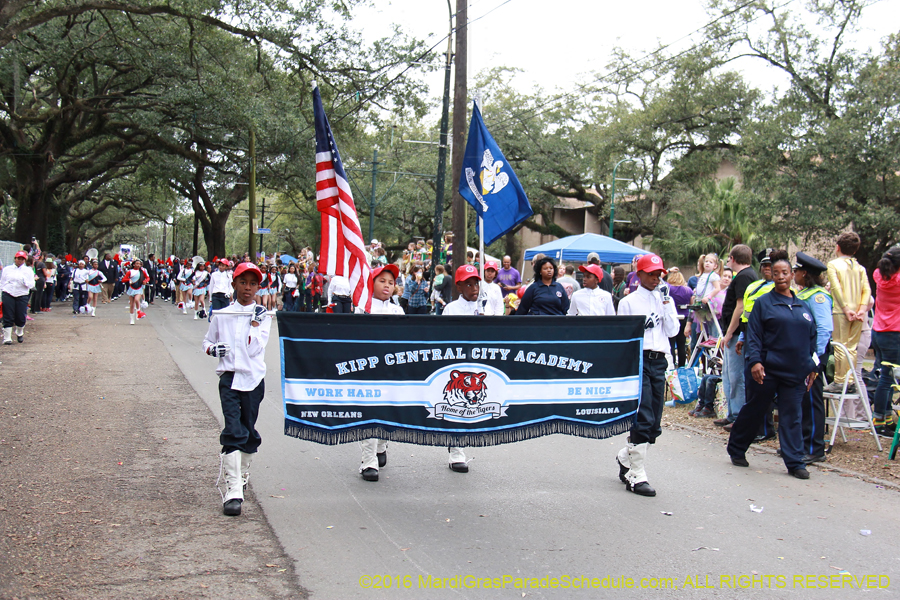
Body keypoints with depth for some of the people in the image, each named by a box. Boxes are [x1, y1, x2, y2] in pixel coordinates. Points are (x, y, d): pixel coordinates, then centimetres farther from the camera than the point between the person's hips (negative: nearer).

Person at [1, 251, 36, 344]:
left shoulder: (28, 271, 11)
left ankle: (19, 333, 28)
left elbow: (31, 285, 3)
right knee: (8, 318, -4)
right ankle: (7, 338, 0)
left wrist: (25, 282, -16)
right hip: (8, 295, 0)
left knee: (21, 318, 0)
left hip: (22, 296, 0)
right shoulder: (7, 269, 13)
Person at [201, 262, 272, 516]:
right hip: (229, 378, -1)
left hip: (254, 379, 1)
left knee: (248, 431, 11)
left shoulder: (263, 316, 4)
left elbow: (254, 349, -7)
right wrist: (213, 349, -4)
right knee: (233, 431, -13)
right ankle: (233, 491, -16)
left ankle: (243, 473, 38)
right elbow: (207, 341, 17)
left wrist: (255, 322, -11)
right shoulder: (221, 315, 6)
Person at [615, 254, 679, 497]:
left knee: (654, 423, 7)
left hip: (659, 361, 5)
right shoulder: (628, 302, 5)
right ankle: (636, 476, -6)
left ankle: (625, 457, 29)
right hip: (637, 360, -5)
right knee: (643, 419, -12)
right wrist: (641, 326, -11)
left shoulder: (665, 300, 16)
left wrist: (667, 302, -2)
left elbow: (672, 330, 3)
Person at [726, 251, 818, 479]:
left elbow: (812, 338, 18)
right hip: (767, 370, -3)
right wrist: (754, 361, -17)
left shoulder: (802, 306, 13)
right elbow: (753, 336, -5)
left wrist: (812, 366, 14)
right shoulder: (763, 303, -1)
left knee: (792, 416, 3)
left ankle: (795, 462, 7)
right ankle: (736, 450, 24)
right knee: (753, 411, 7)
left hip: (795, 372, 4)